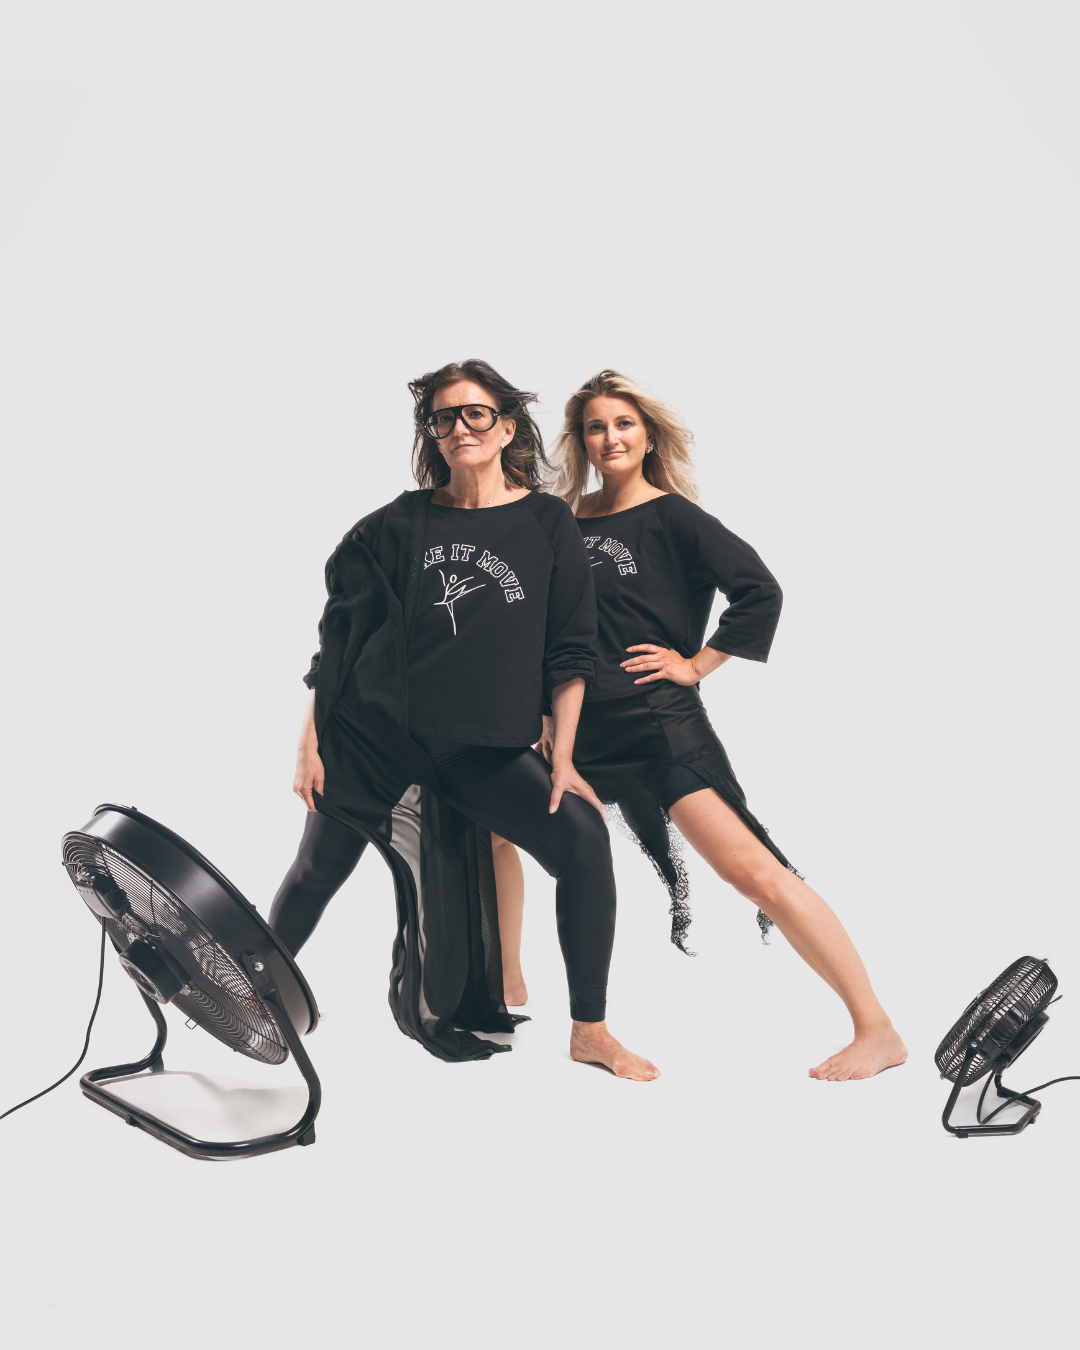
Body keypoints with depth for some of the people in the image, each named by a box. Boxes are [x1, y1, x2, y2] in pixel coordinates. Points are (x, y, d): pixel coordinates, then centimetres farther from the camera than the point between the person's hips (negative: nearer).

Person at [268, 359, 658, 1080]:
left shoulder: (548, 522, 2)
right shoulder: (401, 524, 2)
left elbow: (570, 647, 1)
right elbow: (339, 634, 5)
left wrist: (561, 755, -6)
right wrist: (311, 739, 1)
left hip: (482, 749, 0)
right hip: (372, 732, 0)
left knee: (583, 836, -18)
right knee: (317, 870, 11)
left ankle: (590, 1031, -6)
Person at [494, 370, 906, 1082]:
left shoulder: (672, 516, -5)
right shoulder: (566, 521, 12)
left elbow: (760, 592, -13)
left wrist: (695, 663, -11)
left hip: (657, 721, -7)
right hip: (579, 726, 7)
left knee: (750, 868, -15)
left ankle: (877, 1030, -10)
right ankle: (507, 986, 34)